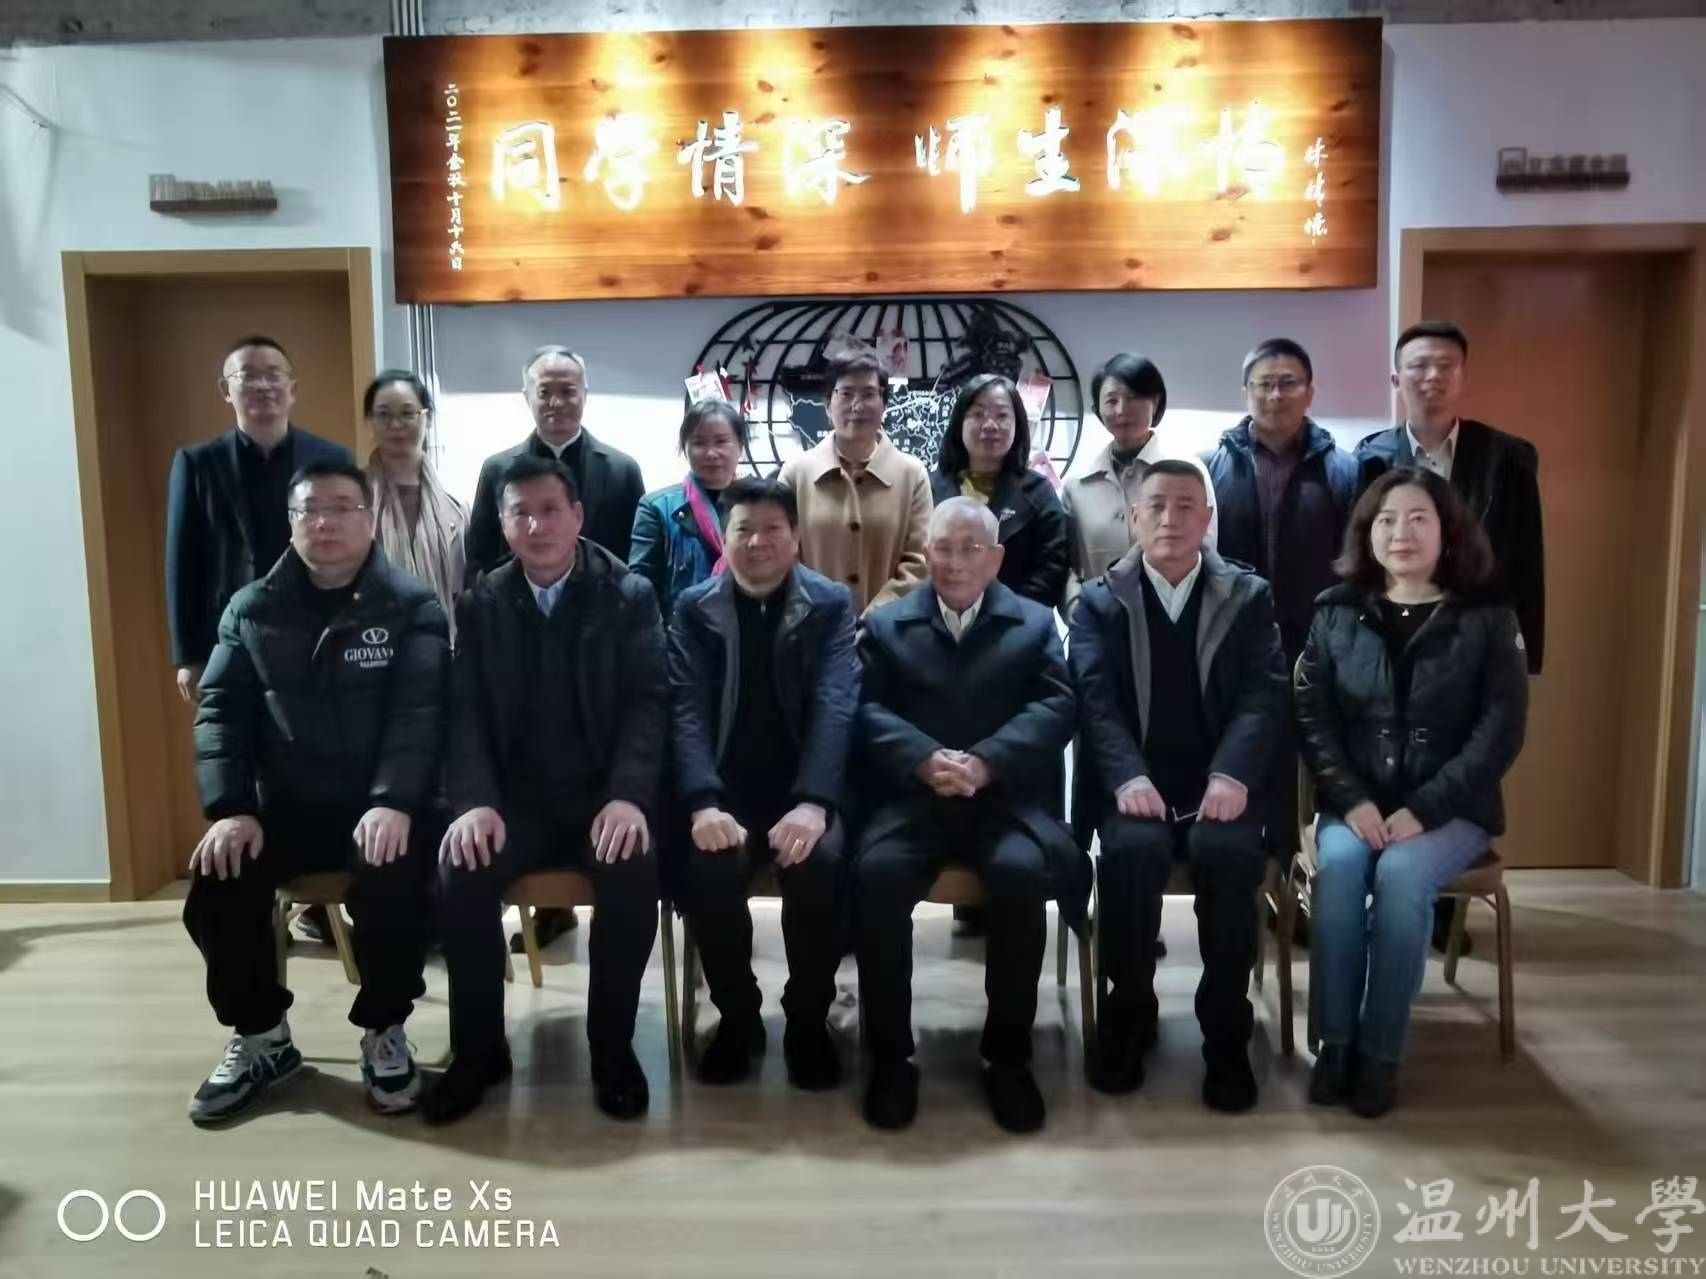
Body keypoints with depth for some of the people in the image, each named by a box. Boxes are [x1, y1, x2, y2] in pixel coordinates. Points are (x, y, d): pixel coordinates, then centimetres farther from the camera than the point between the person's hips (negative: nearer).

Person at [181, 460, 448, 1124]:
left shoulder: (412, 607, -3)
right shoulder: (251, 609, 8)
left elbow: (419, 714, -13)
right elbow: (220, 711, 3)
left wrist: (393, 803, -28)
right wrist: (230, 809, -12)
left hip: (380, 804, -3)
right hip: (284, 804, 4)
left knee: (394, 884, -31)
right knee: (215, 884, -20)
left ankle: (384, 1031, -2)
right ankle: (260, 1035, 7)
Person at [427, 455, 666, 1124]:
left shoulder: (630, 595, 2)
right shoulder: (480, 603, 8)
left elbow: (649, 701, -7)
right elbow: (465, 712, 0)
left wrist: (628, 796, -23)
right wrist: (474, 801, -18)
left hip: (603, 795, -2)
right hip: (516, 797, 2)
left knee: (634, 873, -32)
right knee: (461, 873, -26)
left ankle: (613, 1045, -8)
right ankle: (479, 1048, -4)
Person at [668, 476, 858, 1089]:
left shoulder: (831, 604, 3)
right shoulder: (694, 607, 7)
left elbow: (835, 706, -10)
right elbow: (687, 709, -5)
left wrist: (813, 803, -26)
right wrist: (704, 803, -22)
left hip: (804, 791, -1)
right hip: (726, 791, 1)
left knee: (821, 863, -31)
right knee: (708, 868, -29)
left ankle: (808, 1019, -4)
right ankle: (737, 1015, -1)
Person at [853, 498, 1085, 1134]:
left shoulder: (1035, 622, 16)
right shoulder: (884, 624, 16)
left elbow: (1055, 707, 0)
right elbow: (868, 710, 2)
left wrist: (986, 762, -16)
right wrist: (925, 759, -18)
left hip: (1005, 797, 0)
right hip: (912, 795, 1)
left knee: (1022, 873, -30)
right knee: (876, 872, -29)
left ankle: (1008, 1055, -11)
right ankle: (890, 1055, -11)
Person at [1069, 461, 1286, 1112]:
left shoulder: (1249, 597, 11)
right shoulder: (1098, 601, 10)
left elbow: (1264, 694, -1)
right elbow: (1094, 698, -4)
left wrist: (1231, 775, -20)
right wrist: (1128, 777, -21)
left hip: (1216, 785, 0)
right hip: (1138, 787, 0)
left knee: (1229, 852, -31)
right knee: (1131, 849, -31)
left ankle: (1226, 1030, -11)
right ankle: (1129, 1011, -7)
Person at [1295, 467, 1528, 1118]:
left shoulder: (1487, 618, 1)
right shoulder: (1335, 613, 6)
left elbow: (1500, 733, -6)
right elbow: (1311, 718, 1)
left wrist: (1422, 810, -16)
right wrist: (1353, 800, -14)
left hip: (1449, 809, -1)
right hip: (1355, 804, 2)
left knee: (1400, 873, -31)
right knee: (1339, 864, -29)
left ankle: (1380, 1051, -17)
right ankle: (1335, 1040, -16)